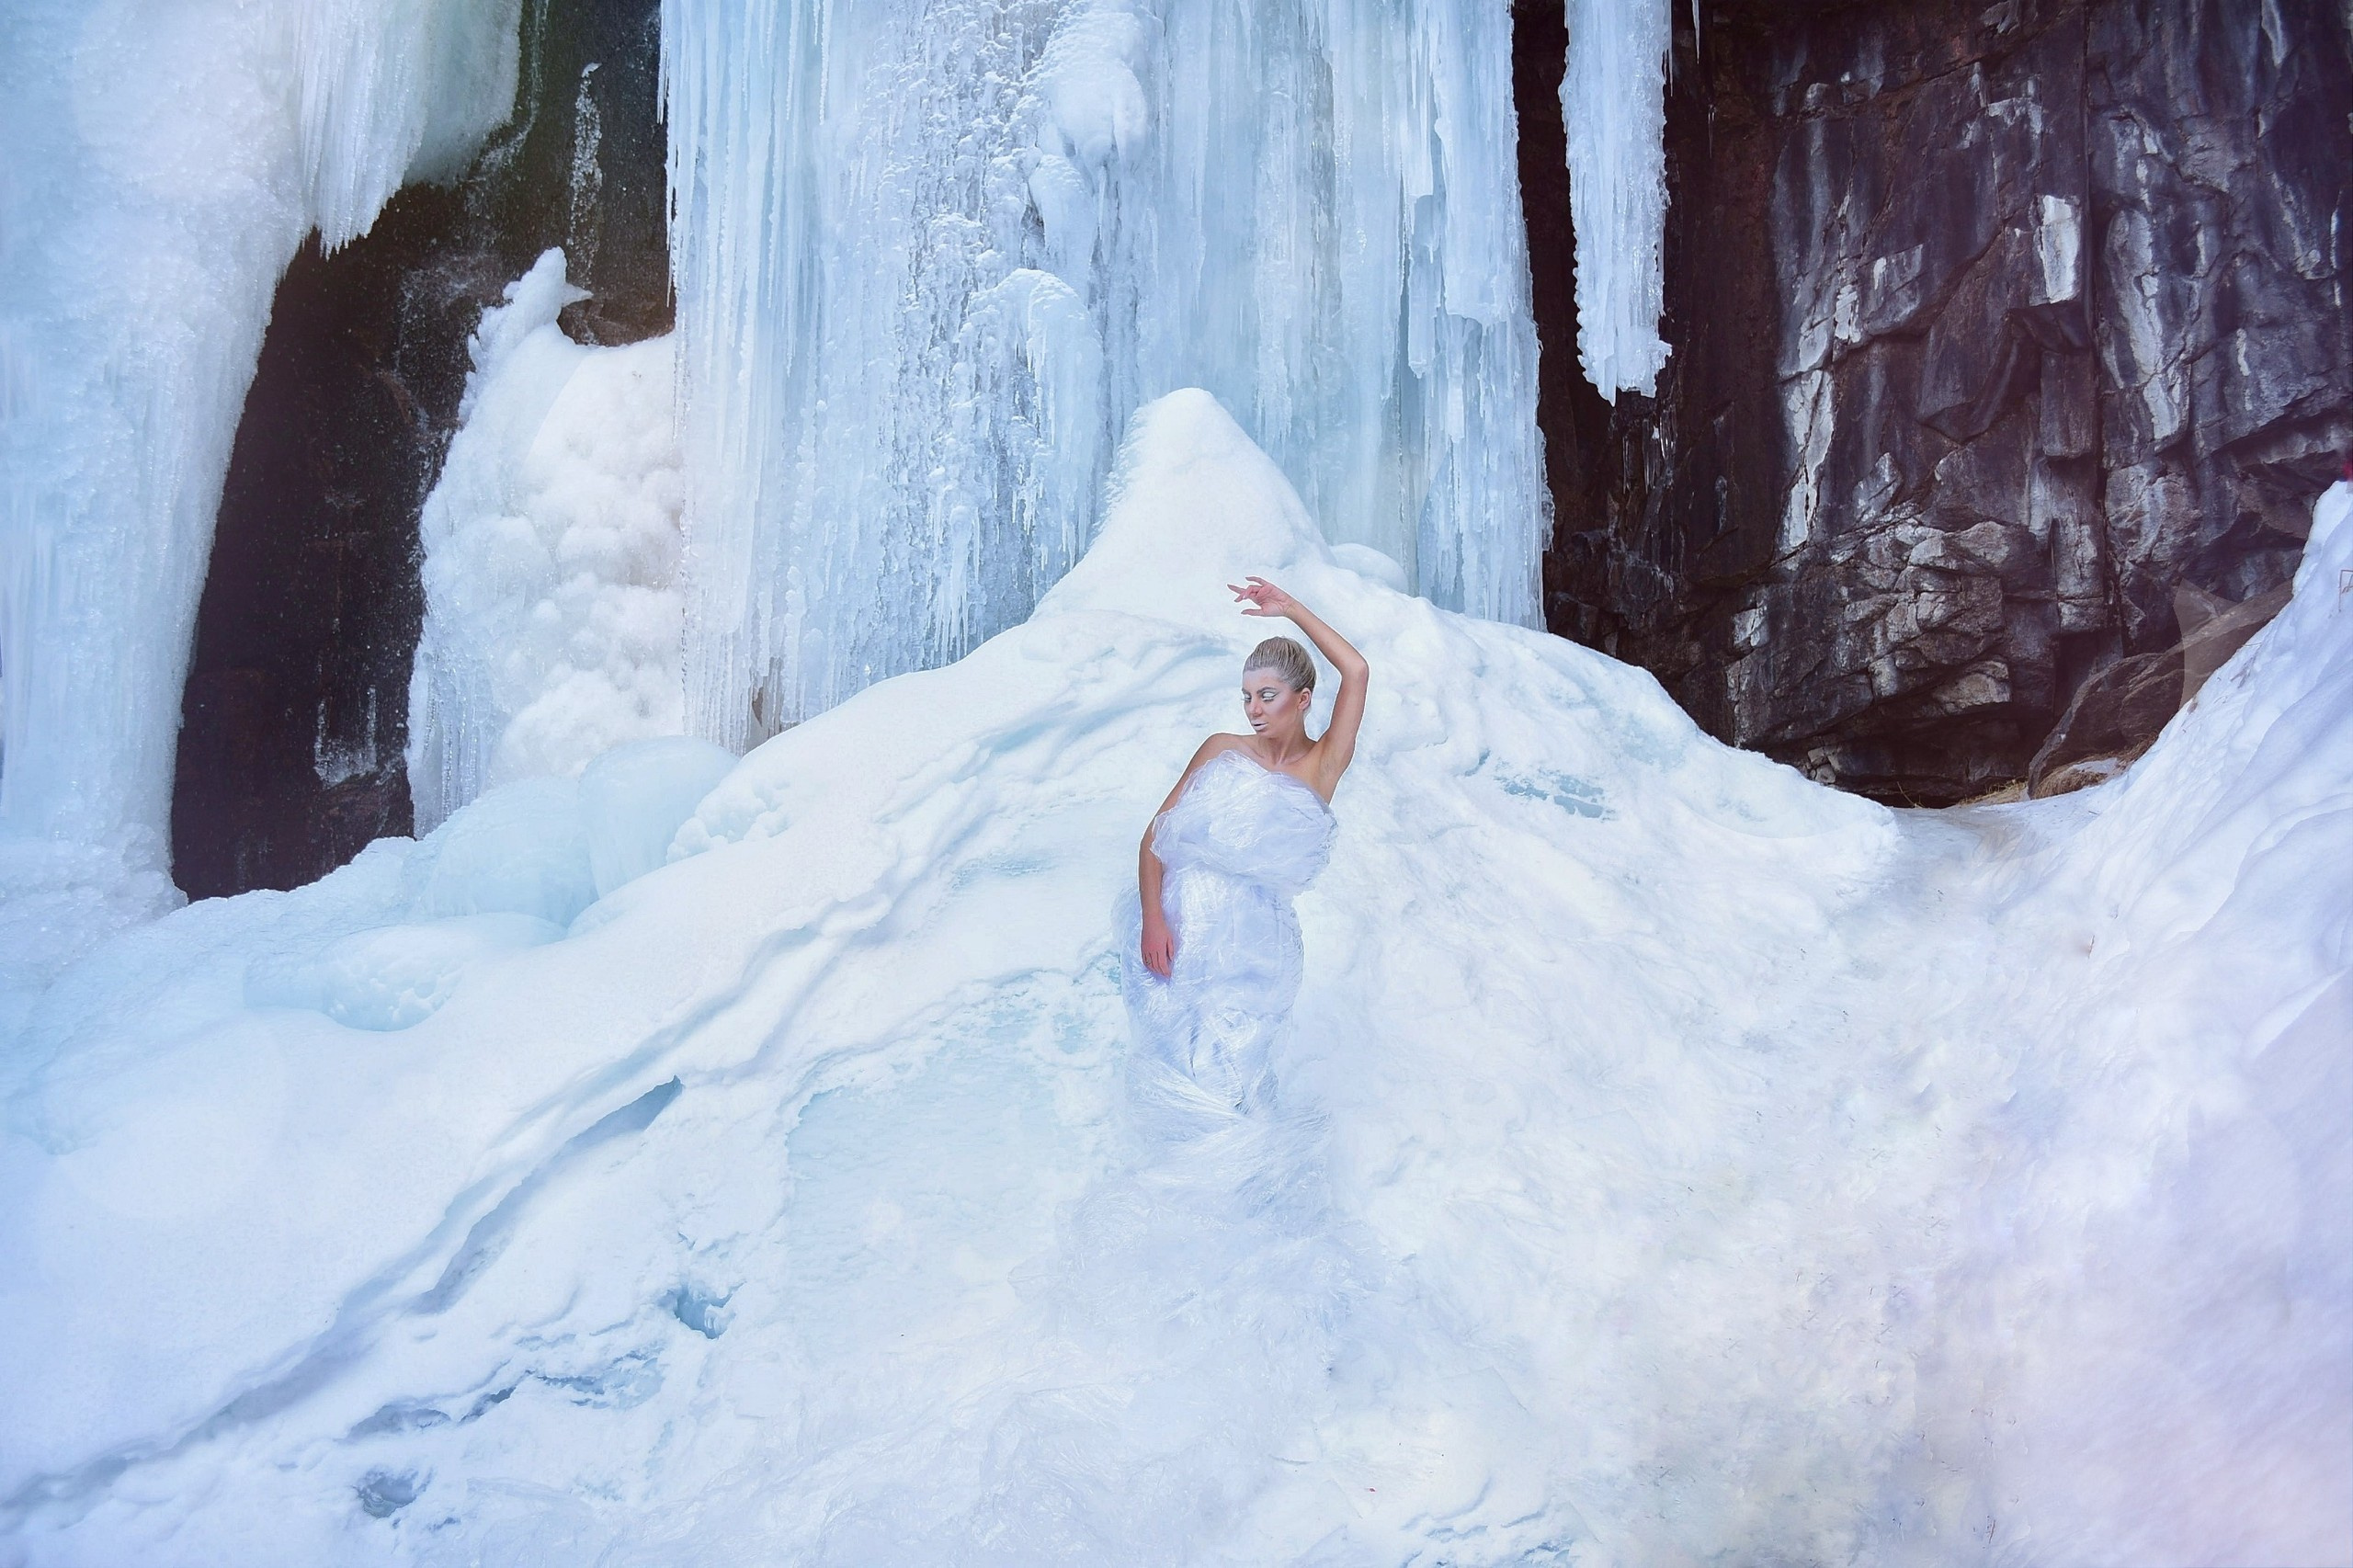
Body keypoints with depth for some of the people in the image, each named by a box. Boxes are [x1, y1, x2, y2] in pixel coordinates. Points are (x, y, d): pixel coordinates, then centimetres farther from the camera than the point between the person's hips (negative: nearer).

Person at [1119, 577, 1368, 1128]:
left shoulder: (1324, 766, 1)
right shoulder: (1221, 750, 7)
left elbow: (1355, 672, -11)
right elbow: (1156, 834, 2)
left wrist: (1291, 609, -5)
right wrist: (1152, 917, -12)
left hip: (1252, 936, -1)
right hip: (1178, 921, 1)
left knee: (1225, 1073, 0)